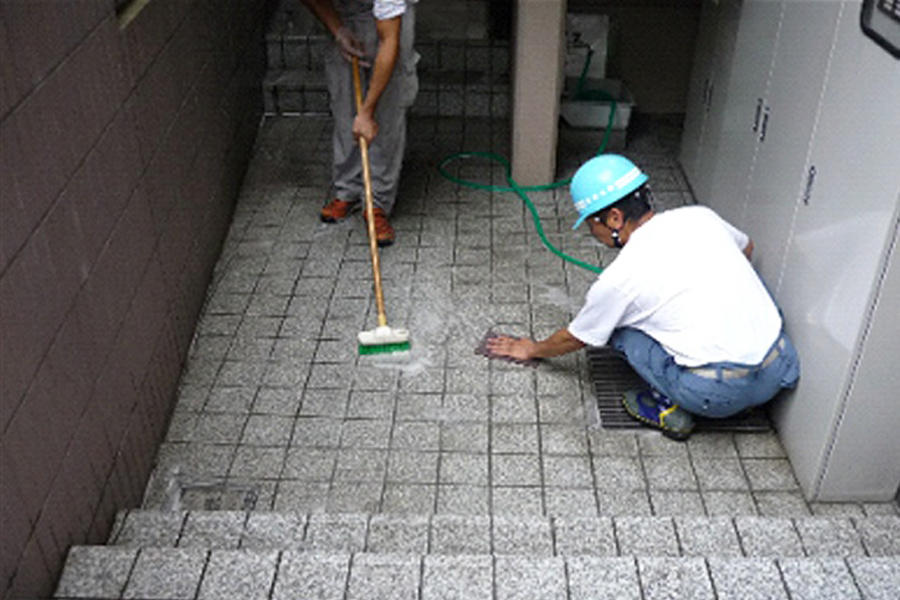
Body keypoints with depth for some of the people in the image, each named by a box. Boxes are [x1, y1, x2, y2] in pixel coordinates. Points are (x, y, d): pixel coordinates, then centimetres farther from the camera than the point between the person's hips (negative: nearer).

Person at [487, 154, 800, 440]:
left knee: (620, 325, 11)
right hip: (781, 368, 5)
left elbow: (574, 338, 9)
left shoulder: (618, 278, -9)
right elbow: (746, 247, 28)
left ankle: (668, 408, 8)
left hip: (719, 394, -5)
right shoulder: (700, 216, 4)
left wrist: (532, 350, 30)